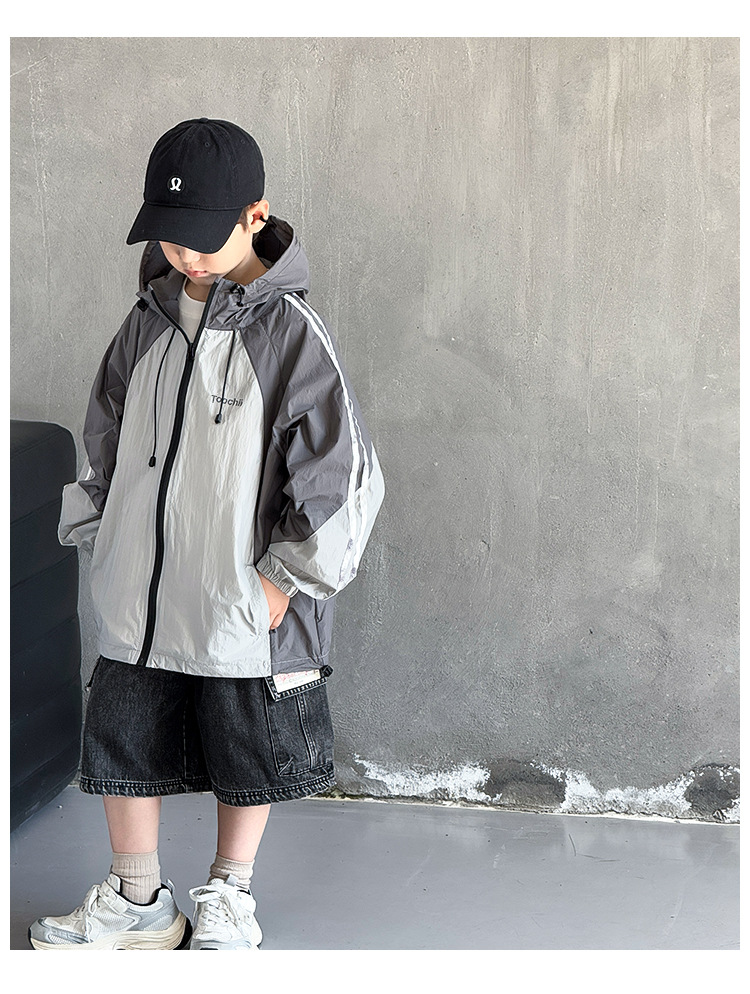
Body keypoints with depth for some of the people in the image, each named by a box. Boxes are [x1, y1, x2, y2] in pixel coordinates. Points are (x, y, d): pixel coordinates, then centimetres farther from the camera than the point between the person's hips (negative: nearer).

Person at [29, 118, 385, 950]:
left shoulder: (289, 334, -14)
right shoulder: (149, 323, 3)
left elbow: (341, 475, -13)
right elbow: (104, 442, 14)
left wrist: (286, 578, -11)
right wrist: (97, 536, 11)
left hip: (242, 607, -4)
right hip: (137, 599, 5)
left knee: (246, 758, 13)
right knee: (123, 745, 12)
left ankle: (228, 896, 34)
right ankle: (137, 901, 31)